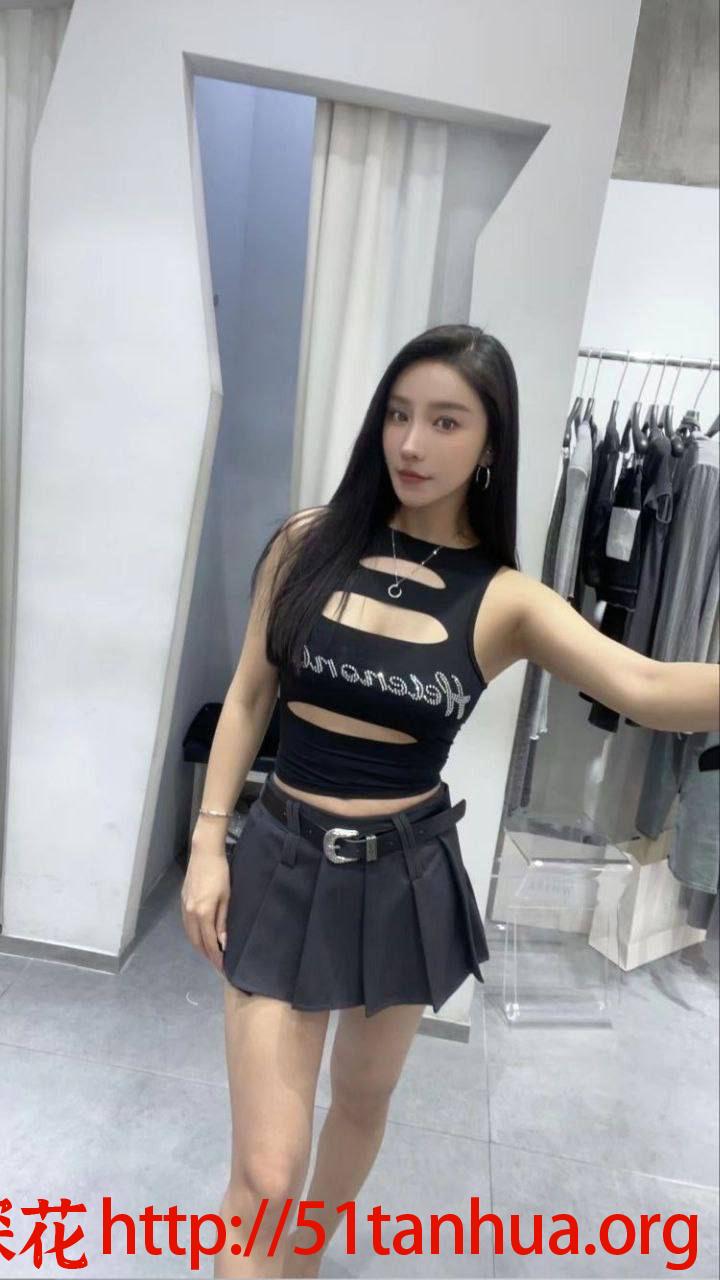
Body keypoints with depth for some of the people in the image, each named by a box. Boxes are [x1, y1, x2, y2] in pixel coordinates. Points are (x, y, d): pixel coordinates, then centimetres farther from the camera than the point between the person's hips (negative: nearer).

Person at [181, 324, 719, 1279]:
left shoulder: (503, 601, -10)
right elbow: (248, 697, 0)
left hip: (406, 877, 1)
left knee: (364, 1099, 26)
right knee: (265, 1171, 2)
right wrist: (208, 844, -1)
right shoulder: (310, 543, -6)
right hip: (286, 865, -1)